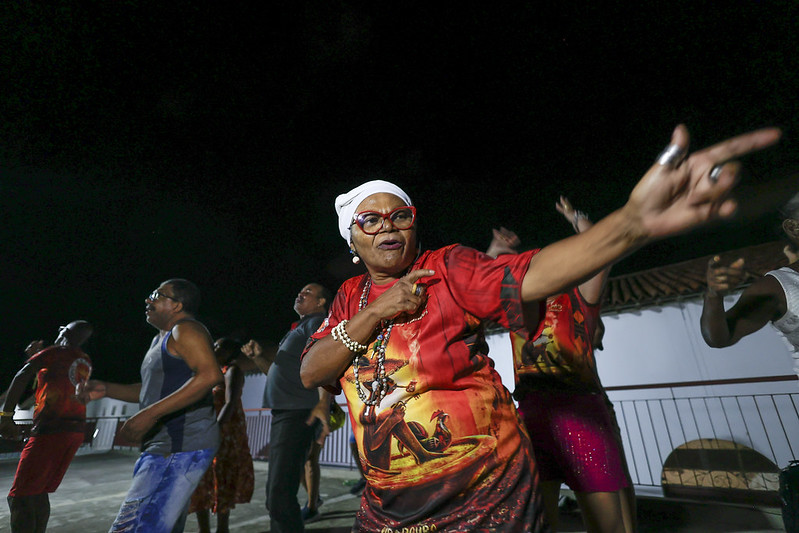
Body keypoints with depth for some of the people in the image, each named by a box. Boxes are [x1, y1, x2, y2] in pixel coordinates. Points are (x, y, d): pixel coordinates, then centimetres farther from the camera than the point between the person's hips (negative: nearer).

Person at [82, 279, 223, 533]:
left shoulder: (185, 329, -11)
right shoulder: (160, 340, 20)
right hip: (166, 446, 10)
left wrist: (151, 414, -27)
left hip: (180, 448, -10)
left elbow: (210, 375, -27)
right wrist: (106, 389, 15)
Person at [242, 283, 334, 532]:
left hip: (299, 414, -10)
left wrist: (323, 402, -38)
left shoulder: (318, 323, -5)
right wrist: (258, 356, 11)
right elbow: (278, 371, 30)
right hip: (282, 414, 10)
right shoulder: (298, 330, 25)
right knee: (274, 493, 19)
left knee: (280, 494, -13)